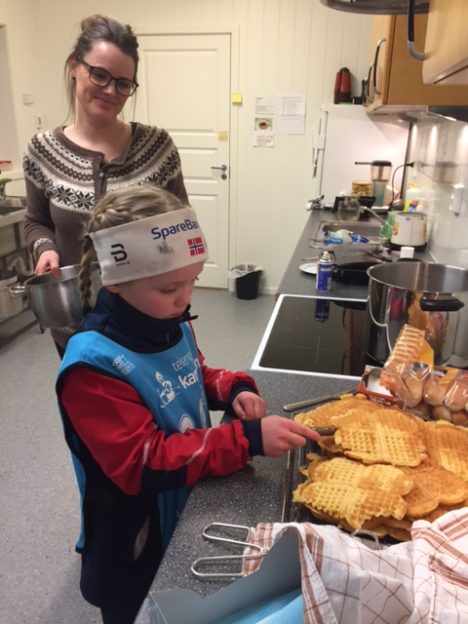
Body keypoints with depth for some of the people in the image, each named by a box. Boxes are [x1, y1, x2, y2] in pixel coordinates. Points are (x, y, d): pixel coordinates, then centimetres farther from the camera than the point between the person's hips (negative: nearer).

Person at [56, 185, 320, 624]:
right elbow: (145, 465, -32)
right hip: (135, 549, -6)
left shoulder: (170, 324, -8)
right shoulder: (92, 365, -31)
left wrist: (233, 389, -11)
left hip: (191, 515, 7)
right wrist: (248, 439, -36)